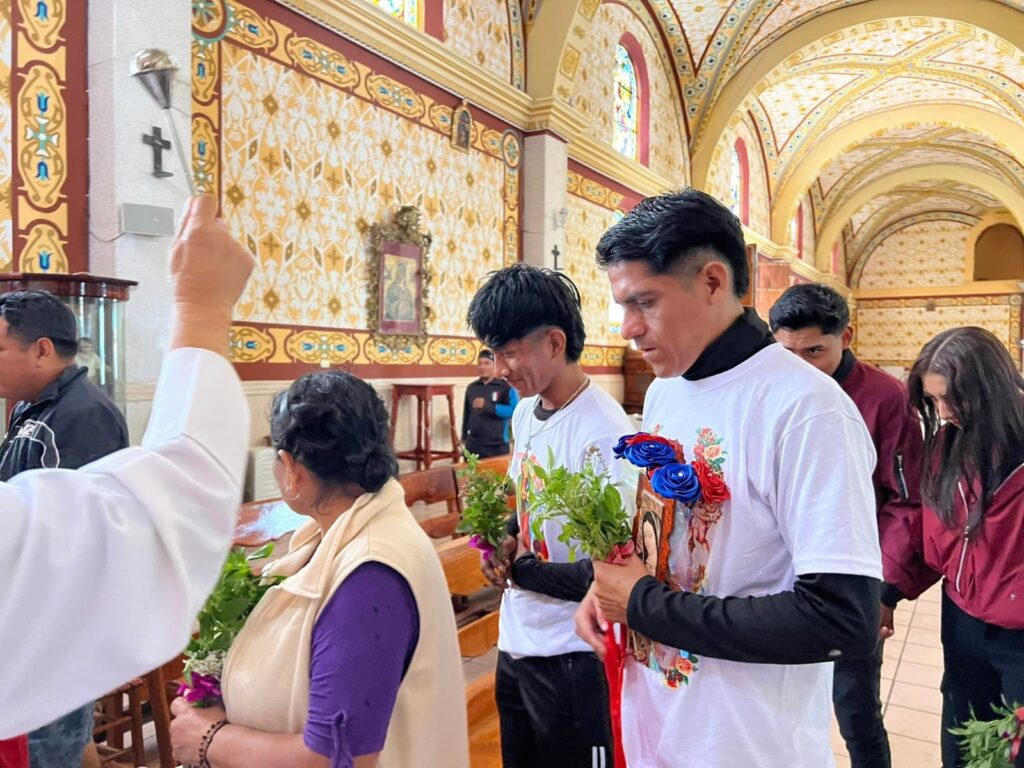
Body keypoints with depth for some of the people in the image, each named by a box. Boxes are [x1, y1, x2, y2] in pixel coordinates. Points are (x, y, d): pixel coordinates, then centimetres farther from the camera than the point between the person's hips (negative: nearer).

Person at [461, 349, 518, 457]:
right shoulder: (471, 388, 10)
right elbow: (466, 414, 16)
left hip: (497, 446, -4)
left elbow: (514, 411, -16)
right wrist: (464, 438, 16)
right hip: (473, 445, 4)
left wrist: (487, 406, -20)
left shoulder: (506, 387, -4)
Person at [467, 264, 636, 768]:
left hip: (572, 659, -8)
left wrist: (521, 570, -13)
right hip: (515, 644, 8)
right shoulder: (525, 412, 2)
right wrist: (507, 540, -2)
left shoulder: (605, 434, -24)